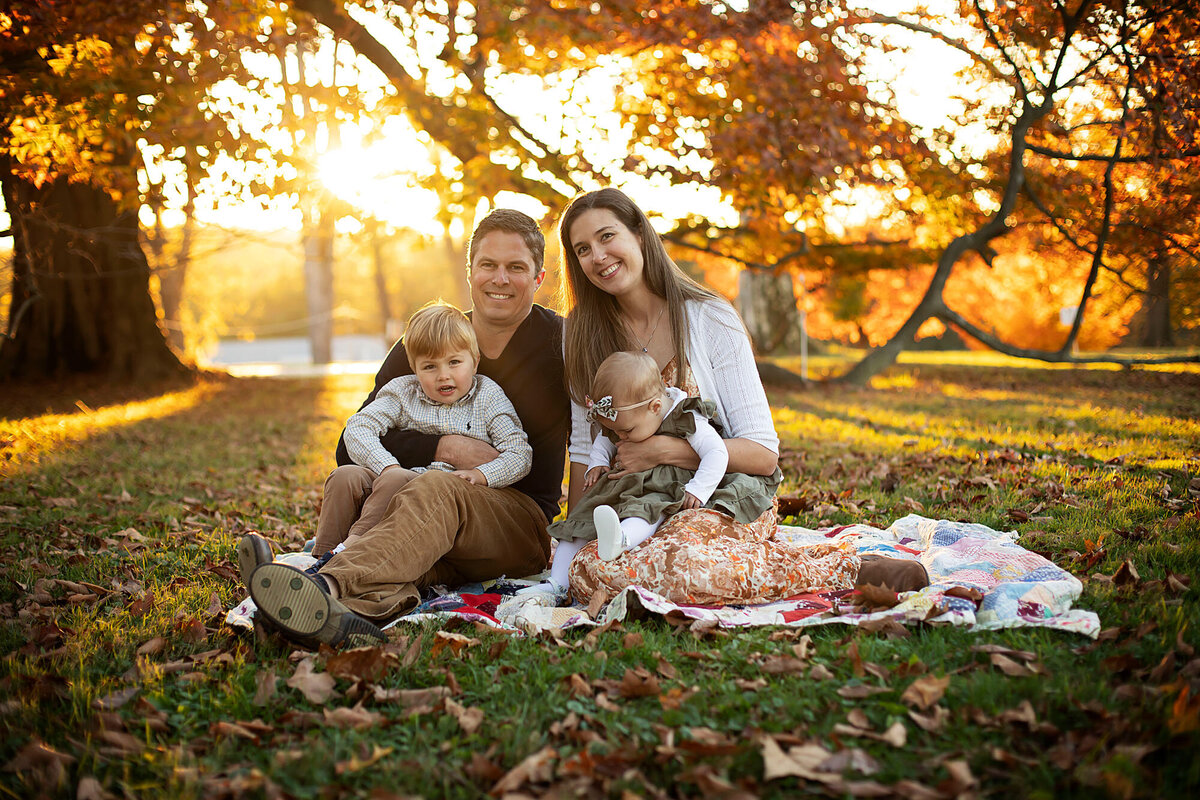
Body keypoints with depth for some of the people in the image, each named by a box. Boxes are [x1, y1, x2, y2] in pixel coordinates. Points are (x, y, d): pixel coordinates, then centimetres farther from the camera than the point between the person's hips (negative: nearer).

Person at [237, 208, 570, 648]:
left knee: (433, 489, -35)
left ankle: (330, 585, -61)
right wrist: (444, 448, -12)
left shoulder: (560, 344, 5)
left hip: (522, 520, -4)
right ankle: (358, 609, -65)